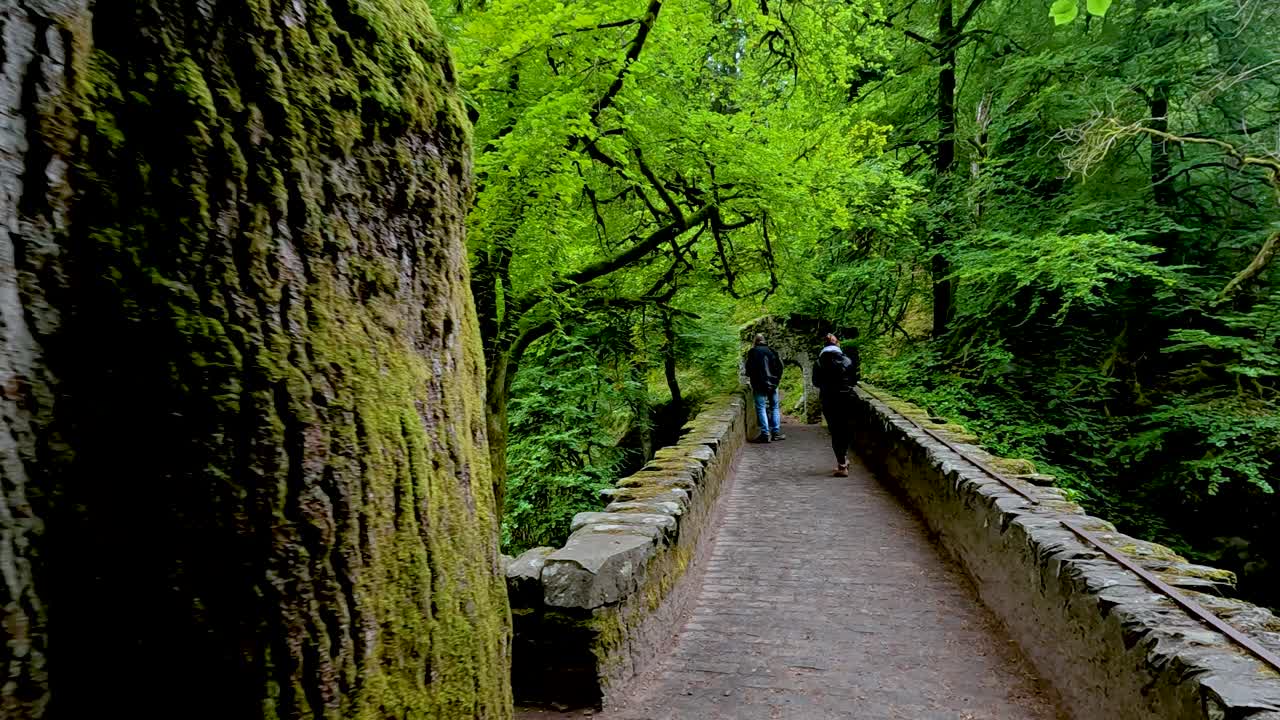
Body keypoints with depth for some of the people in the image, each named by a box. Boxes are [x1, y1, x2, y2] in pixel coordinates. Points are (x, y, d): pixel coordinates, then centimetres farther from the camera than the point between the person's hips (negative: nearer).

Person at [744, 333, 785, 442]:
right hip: (772, 383, 3)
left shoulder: (752, 352, -1)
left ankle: (765, 434, -9)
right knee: (775, 407, 12)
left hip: (759, 384, -3)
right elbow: (779, 365, 4)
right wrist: (777, 378, 11)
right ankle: (776, 432, 10)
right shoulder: (771, 351, 6)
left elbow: (749, 369, -2)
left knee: (761, 408, -2)